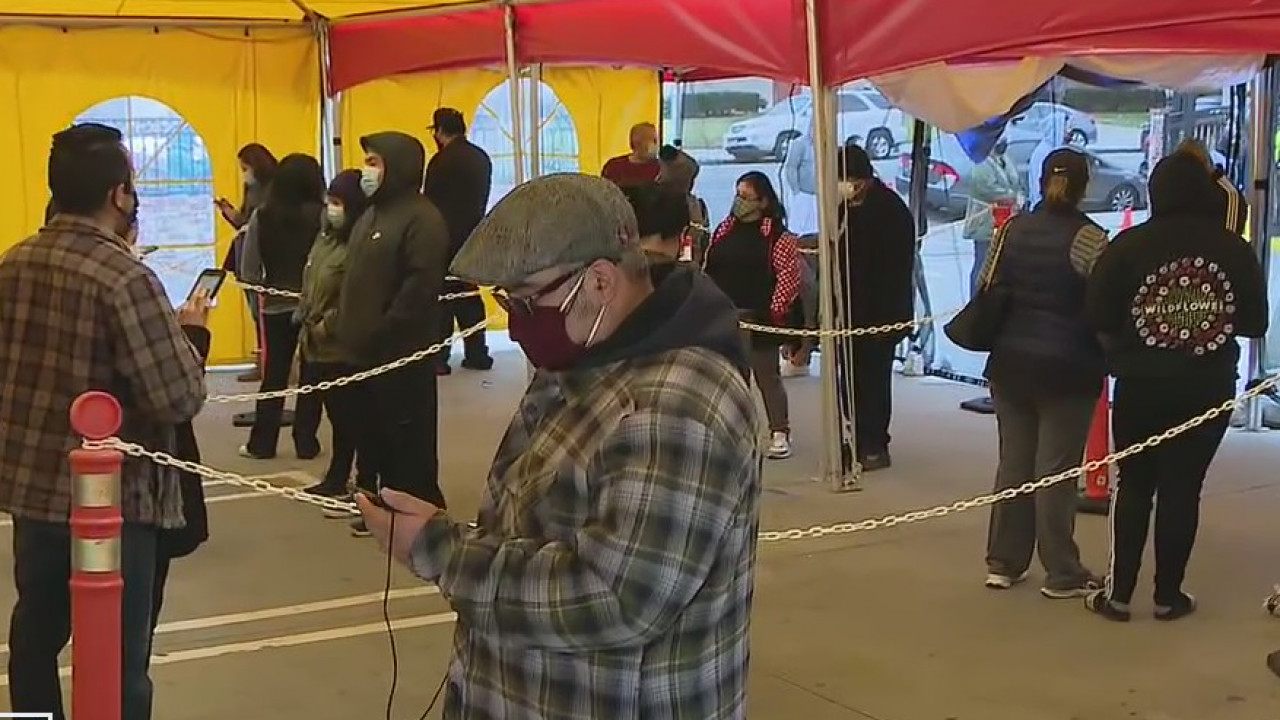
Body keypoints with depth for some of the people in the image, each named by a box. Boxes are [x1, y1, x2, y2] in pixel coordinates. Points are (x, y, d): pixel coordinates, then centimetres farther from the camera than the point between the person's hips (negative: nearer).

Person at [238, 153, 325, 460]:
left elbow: (249, 271, -4)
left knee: (274, 374, 12)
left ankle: (262, 443, 16)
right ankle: (306, 442, 13)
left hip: (276, 305, 2)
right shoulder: (321, 215, -11)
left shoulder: (262, 217, -6)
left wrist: (264, 288, 14)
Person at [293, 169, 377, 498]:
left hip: (344, 350, -9)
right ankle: (336, 480, 31)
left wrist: (324, 327, -15)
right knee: (339, 419, 19)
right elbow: (309, 289, 19)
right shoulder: (325, 238, 11)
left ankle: (366, 486, 12)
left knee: (352, 420, 1)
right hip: (316, 347, 9)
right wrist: (304, 329, 14)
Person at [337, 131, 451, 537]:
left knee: (409, 438, -2)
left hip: (403, 352, -10)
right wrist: (350, 332, 13)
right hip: (367, 352, 10)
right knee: (375, 435, 15)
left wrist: (381, 333, -20)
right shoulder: (372, 215, 18)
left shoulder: (421, 218, -13)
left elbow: (422, 284, -22)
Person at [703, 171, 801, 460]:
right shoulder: (724, 230, 12)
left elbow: (789, 275, -10)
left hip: (758, 317, -5)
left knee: (767, 376, 0)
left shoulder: (776, 234, -6)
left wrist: (775, 310, -15)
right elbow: (707, 269, 15)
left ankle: (779, 434, 6)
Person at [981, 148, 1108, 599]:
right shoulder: (1088, 237, -12)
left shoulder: (1012, 229, 5)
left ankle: (1003, 564, 18)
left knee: (1013, 463, 13)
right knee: (1056, 470, 1)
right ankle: (1062, 575, 10)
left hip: (1010, 363, 5)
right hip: (1067, 370, -5)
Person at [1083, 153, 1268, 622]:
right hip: (1209, 387, 1)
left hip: (1142, 383, -1)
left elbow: (1098, 316, -10)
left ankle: (1119, 593, 10)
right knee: (1182, 487, 8)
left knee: (1134, 484, 10)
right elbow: (1255, 321, 1)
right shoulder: (1234, 249, -5)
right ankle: (1168, 595, 14)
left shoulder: (1130, 245, -10)